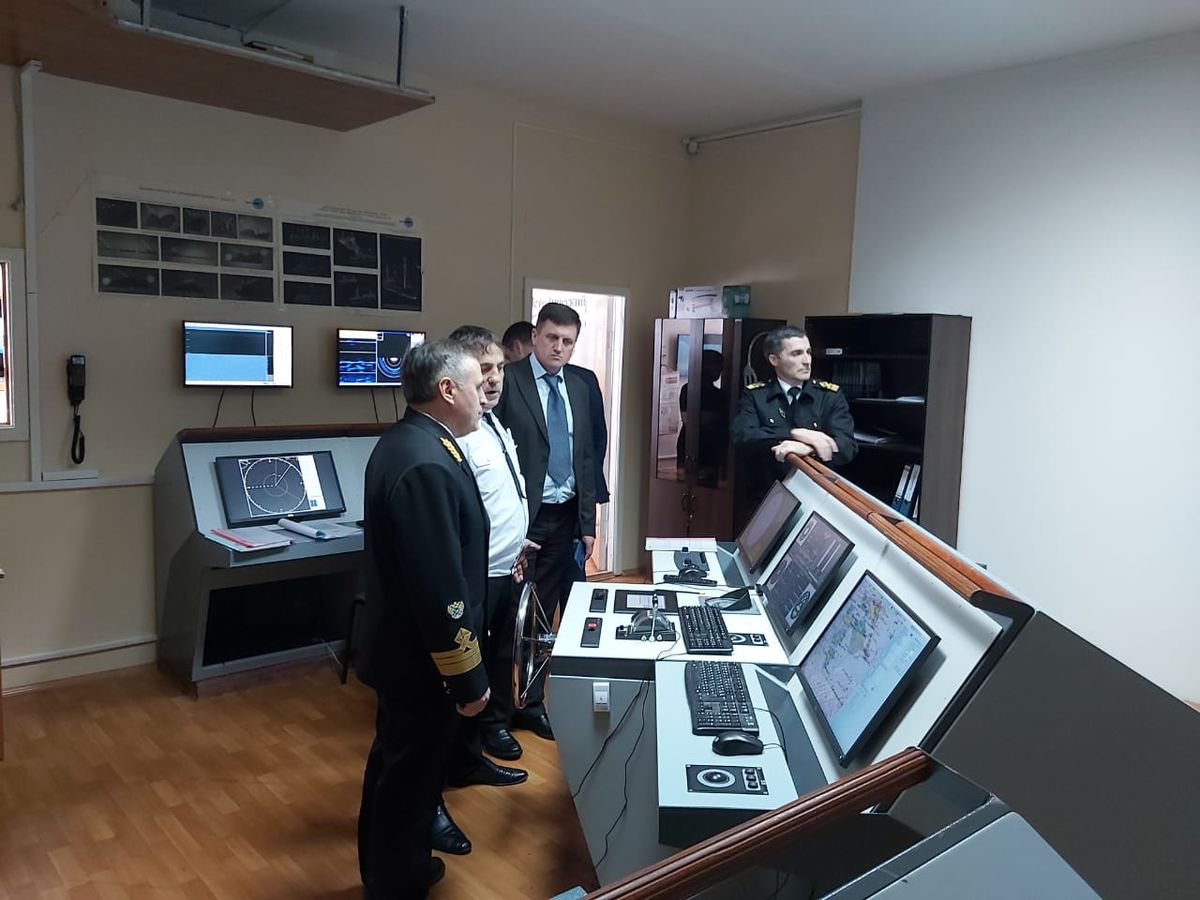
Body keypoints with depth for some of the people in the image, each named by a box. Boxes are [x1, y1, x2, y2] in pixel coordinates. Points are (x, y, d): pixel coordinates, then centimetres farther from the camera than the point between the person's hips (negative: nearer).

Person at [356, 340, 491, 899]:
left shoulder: (405, 441, 4)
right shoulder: (427, 465, -29)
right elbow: (441, 589, -29)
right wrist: (467, 678, -22)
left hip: (400, 644, 10)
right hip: (421, 656, -10)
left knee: (395, 762, 25)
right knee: (412, 774, 9)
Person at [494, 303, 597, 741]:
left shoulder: (578, 388, 10)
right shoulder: (507, 381, -8)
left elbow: (586, 458, 12)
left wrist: (587, 521, 9)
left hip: (566, 517, 6)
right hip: (523, 517, -5)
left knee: (549, 609, 13)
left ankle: (532, 698, 27)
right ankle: (525, 703, 21)